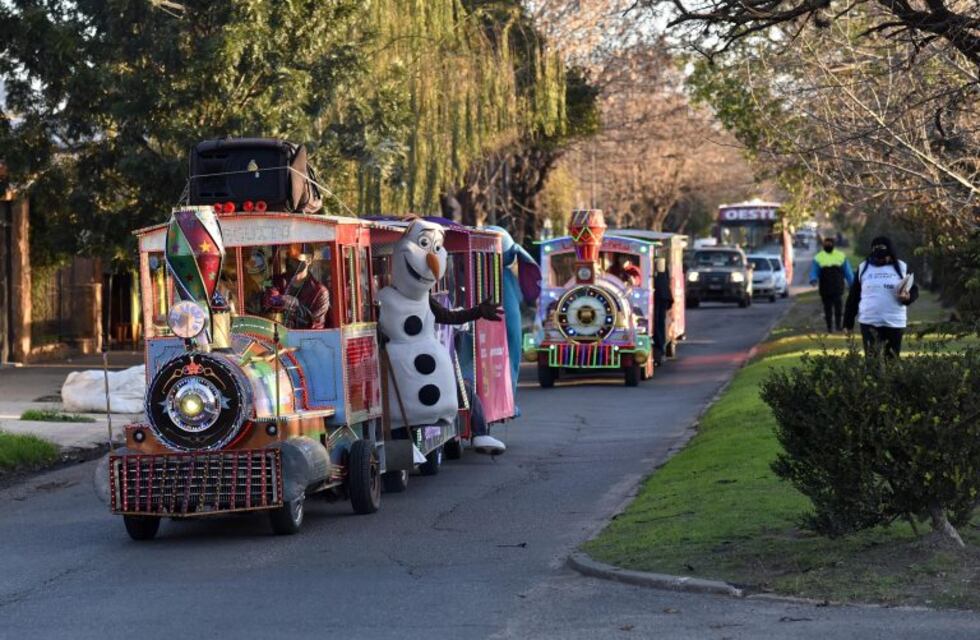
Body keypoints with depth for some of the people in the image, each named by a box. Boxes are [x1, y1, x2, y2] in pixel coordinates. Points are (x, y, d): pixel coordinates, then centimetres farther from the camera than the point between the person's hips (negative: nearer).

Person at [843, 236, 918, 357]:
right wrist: (848, 322, 6)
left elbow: (914, 290, 8)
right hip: (869, 322, 0)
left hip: (895, 323, 0)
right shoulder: (863, 268, 4)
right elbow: (853, 297, 8)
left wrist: (907, 297, -17)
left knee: (892, 359, 7)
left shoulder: (902, 268, 2)